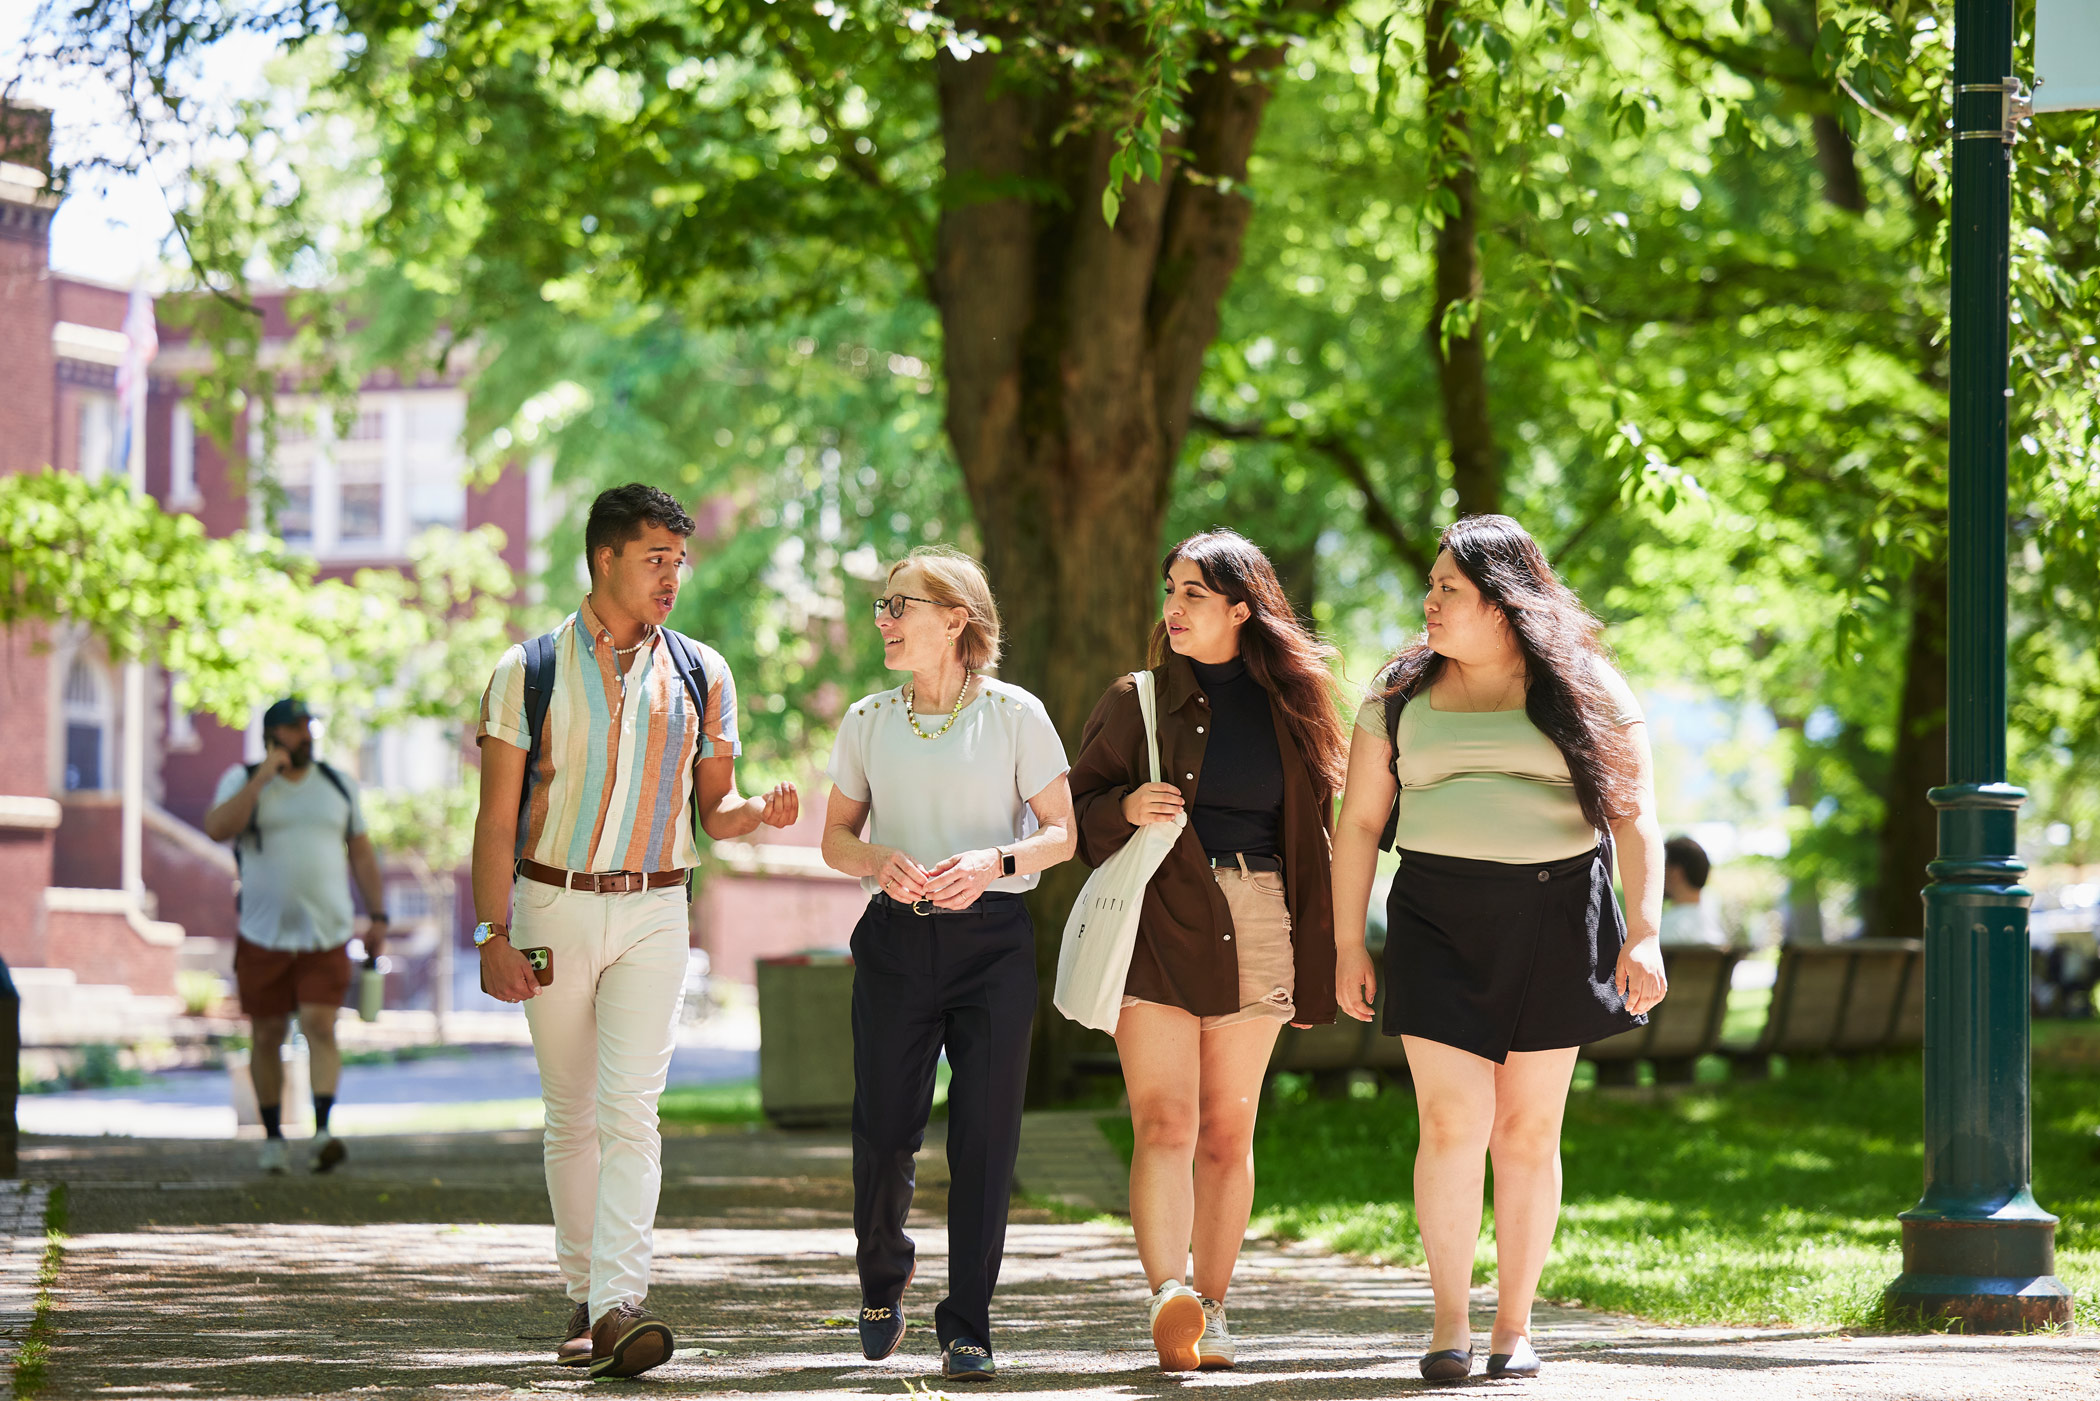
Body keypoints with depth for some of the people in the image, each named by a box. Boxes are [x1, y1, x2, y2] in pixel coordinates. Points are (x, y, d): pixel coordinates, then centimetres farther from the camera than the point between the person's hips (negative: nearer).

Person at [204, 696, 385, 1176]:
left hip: (327, 934, 1)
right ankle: (272, 1136, 15)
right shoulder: (242, 781, 1)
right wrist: (263, 776, -17)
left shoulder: (340, 785, 11)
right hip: (263, 935, -1)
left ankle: (323, 1131, -23)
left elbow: (361, 852, 15)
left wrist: (377, 915, 9)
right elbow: (217, 828, -17)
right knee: (267, 1035, 5)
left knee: (319, 1026, -14)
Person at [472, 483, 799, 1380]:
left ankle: (619, 1306, -23)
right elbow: (498, 816, 0)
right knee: (571, 1118, 6)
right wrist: (494, 936, -7)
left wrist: (757, 812, -12)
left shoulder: (700, 675, 7)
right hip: (554, 908, 0)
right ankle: (584, 1300, 17)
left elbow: (713, 809, 12)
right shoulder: (531, 671, 1)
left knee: (630, 1110, -13)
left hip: (653, 912, 0)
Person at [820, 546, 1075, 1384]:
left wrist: (995, 860, -15)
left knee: (984, 1135, -5)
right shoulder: (868, 721, 9)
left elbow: (1062, 833, 3)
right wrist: (880, 860, -8)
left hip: (991, 939, -2)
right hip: (895, 939, 2)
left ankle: (967, 1327, 2)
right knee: (885, 1127, -3)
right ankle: (883, 1280, 26)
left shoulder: (1014, 715, 1)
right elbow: (835, 838, 14)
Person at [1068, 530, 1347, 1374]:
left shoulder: (1290, 704, 10)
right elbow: (1078, 811, 9)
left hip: (1256, 926, 2)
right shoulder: (1138, 701, 6)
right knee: (1164, 1123, -15)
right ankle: (1168, 1302, -28)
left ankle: (1210, 1312, 11)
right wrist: (1124, 809, -13)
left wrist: (1317, 947, 9)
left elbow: (1314, 823, 14)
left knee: (1227, 1133, 5)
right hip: (1156, 923, -2)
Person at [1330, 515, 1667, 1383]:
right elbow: (1359, 822, 11)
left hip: (1554, 920, -1)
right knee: (1452, 1123, -11)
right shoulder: (1402, 692, 8)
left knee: (1528, 1130, 4)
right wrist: (1347, 945, 5)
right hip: (1438, 921, 1)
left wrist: (1642, 935, -13)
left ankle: (1514, 1327, 13)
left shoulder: (1582, 689, 2)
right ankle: (1449, 1319, -2)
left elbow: (1634, 818, -2)